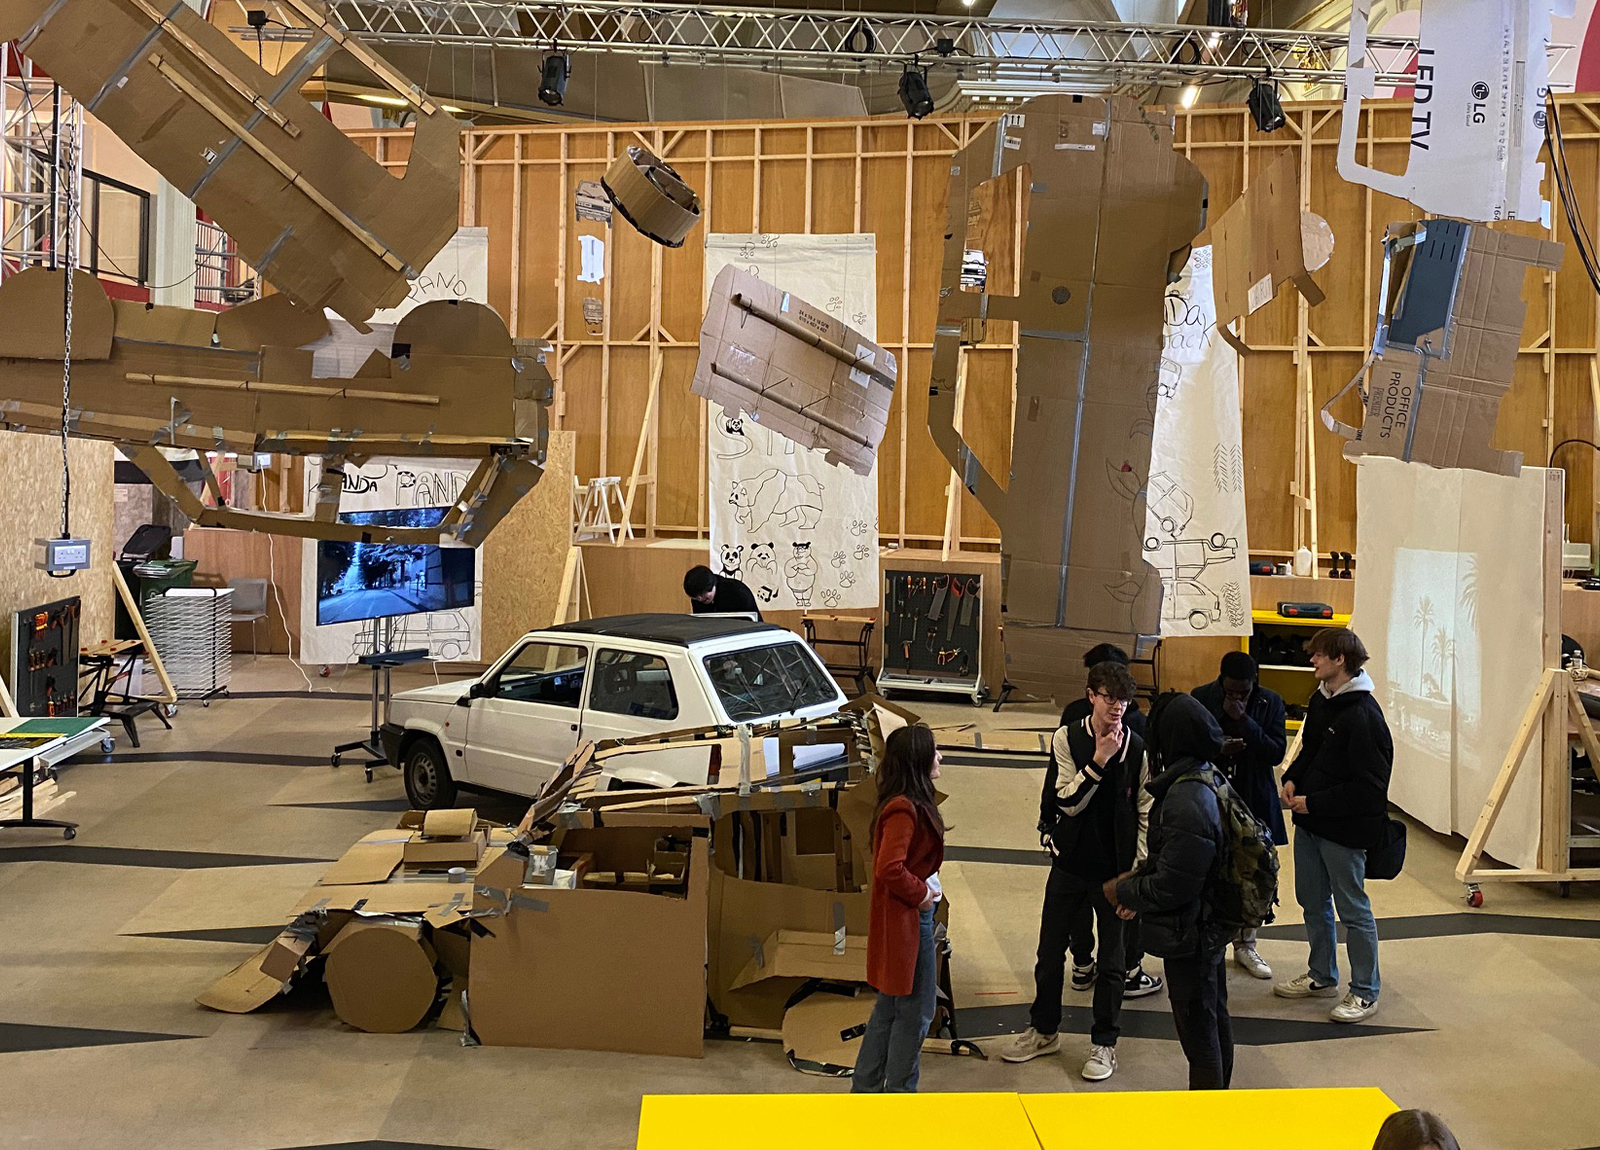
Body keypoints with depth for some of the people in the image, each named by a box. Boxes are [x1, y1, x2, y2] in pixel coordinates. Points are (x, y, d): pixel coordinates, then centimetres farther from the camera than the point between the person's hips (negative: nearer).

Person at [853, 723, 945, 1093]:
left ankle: (866, 1088, 28)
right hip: (906, 920, -10)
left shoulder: (911, 803, 8)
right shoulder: (904, 809, -23)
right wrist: (920, 893, -16)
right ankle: (900, 1091, 15)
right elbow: (889, 869, -31)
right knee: (915, 1011, 3)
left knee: (890, 1006, 18)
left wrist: (926, 887, 8)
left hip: (913, 915, 10)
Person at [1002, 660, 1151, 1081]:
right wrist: (1099, 760, -23)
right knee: (1050, 951, 13)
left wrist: (1138, 868, -4)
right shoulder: (1067, 739, -6)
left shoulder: (1138, 748, -6)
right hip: (1070, 864, 1)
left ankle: (1103, 1043, 22)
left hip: (1115, 869, -1)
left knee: (1111, 960, 7)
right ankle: (1043, 1030, 31)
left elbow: (1145, 813, 0)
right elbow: (1069, 803, -14)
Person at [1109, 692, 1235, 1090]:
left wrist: (1124, 891, -10)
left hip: (1190, 935, -10)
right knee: (1215, 1017, 24)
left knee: (1198, 1031, 3)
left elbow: (1173, 886, -26)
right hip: (1212, 922, 10)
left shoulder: (1185, 801, -30)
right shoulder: (1210, 779, 2)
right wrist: (1137, 878, 3)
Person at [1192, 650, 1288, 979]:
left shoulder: (1271, 703, -4)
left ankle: (1245, 945, 26)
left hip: (1253, 803, 1)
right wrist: (1216, 749, -20)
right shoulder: (1201, 698, -5)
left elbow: (1277, 753, -11)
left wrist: (1244, 721, -21)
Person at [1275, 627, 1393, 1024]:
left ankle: (1365, 993, 14)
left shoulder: (1362, 715, -22)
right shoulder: (1321, 700, 7)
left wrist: (1313, 802, -19)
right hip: (1310, 821, 9)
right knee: (1312, 900, 19)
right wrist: (1292, 778, 3)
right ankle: (1322, 977, 36)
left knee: (1353, 909, 2)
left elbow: (1367, 786, -23)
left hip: (1344, 828, -9)